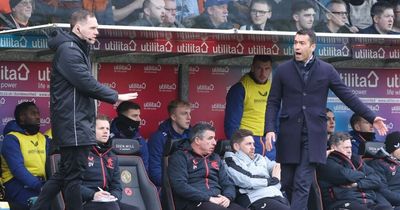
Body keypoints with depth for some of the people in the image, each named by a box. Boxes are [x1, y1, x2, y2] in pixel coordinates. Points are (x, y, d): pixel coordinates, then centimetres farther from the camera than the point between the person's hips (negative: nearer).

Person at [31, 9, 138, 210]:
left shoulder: (78, 50, 20)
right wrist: (116, 96, -8)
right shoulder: (68, 50, -13)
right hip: (72, 123, -10)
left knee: (65, 172, 13)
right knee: (74, 173, -6)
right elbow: (88, 84, -19)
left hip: (77, 122, 10)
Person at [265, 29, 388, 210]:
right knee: (288, 183, 5)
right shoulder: (283, 70, 5)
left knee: (303, 183, -10)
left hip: (314, 134, -1)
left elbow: (348, 96, 7)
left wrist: (372, 117, 2)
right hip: (289, 133, 1)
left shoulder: (326, 70, 4)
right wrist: (270, 129, -8)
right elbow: (273, 102, 5)